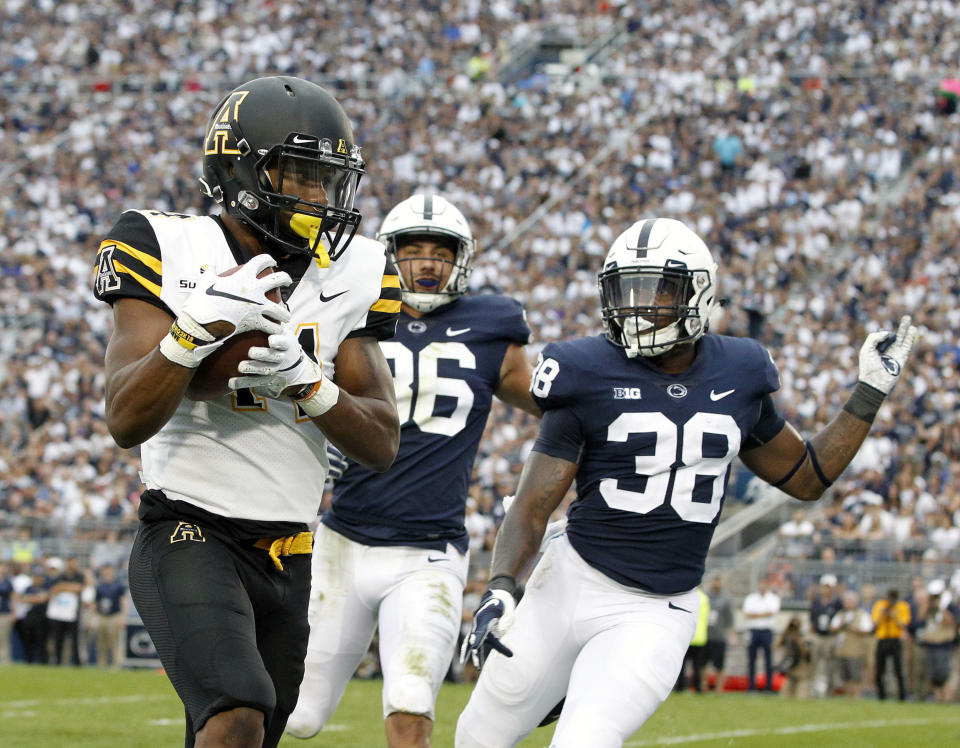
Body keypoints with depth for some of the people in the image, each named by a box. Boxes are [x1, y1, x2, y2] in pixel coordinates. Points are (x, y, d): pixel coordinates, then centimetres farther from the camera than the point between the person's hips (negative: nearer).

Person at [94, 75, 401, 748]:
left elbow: (382, 445, 2)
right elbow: (127, 420, -14)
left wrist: (304, 380, -15)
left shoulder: (349, 274, 6)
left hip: (289, 559, 6)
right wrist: (200, 327, -28)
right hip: (191, 535, -6)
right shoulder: (169, 251, -7)